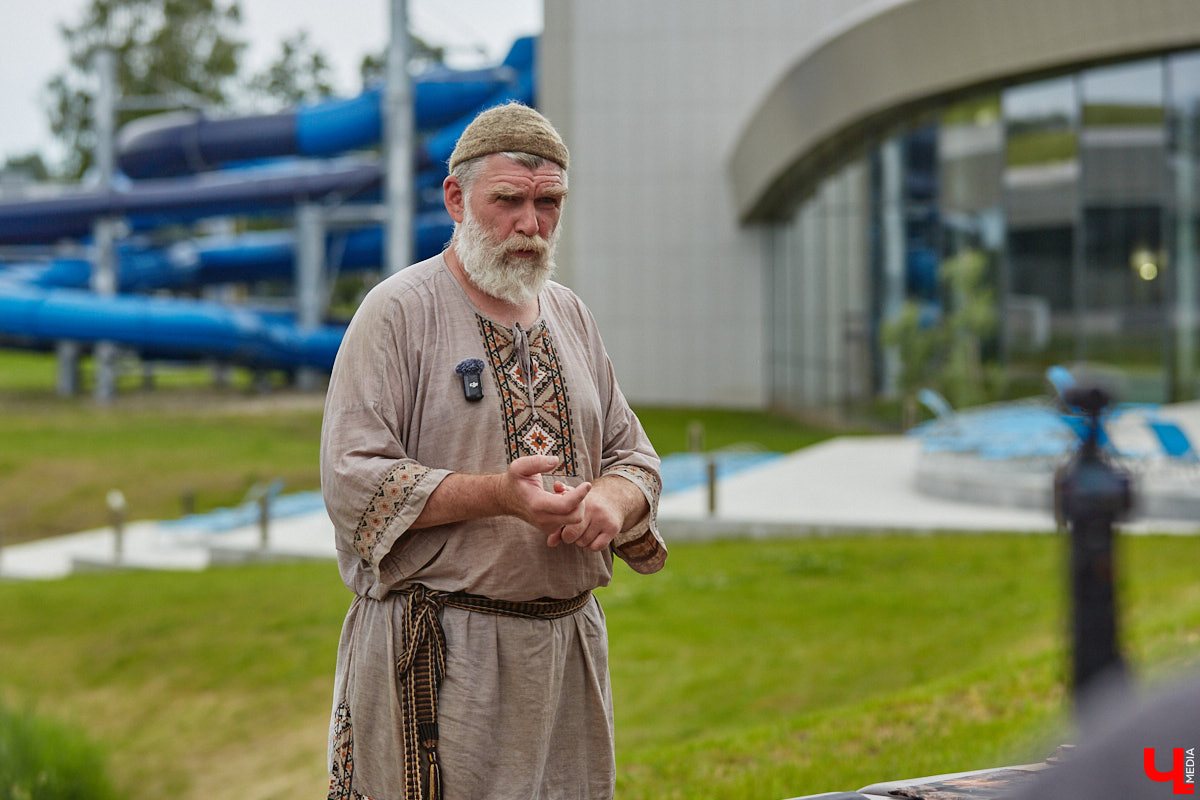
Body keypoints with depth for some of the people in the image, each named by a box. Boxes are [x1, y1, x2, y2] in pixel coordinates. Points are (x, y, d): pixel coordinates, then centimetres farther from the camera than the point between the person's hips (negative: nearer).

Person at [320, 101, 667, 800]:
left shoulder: (570, 316, 15)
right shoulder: (399, 311, -6)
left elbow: (633, 453, 18)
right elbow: (354, 480, -14)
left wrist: (612, 499, -7)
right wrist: (497, 494, -24)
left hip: (569, 650, 6)